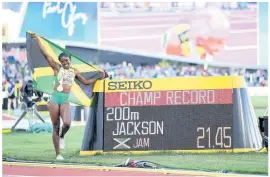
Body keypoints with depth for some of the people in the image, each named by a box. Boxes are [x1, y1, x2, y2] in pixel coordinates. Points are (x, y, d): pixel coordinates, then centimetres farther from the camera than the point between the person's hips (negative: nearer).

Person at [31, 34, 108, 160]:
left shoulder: (74, 71, 15)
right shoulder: (57, 68, 6)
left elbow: (86, 82, 29)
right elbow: (46, 54, 1)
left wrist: (99, 78, 25)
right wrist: (38, 40, 0)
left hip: (65, 100, 2)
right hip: (55, 98, -1)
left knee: (67, 123, -24)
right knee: (56, 127, -1)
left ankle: (62, 136, 11)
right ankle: (58, 154, 6)